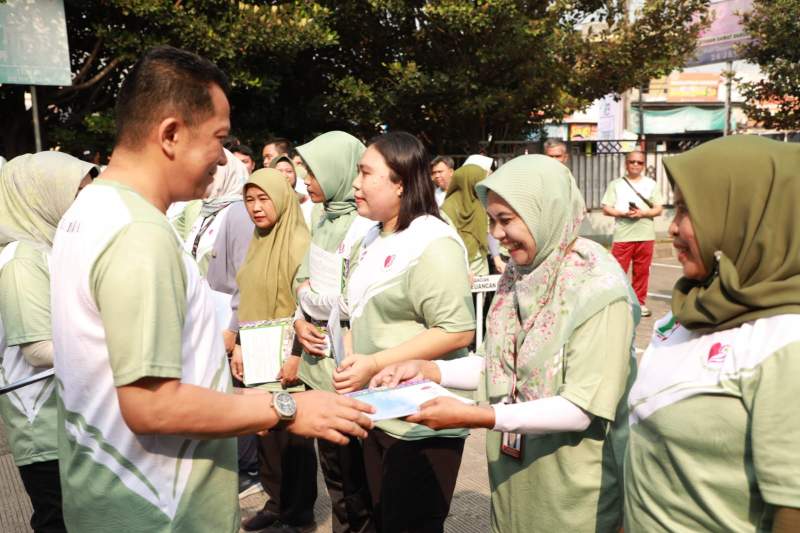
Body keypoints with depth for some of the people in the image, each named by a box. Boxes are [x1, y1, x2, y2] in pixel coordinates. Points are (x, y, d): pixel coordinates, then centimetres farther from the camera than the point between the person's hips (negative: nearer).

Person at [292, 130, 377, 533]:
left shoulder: (365, 227, -17)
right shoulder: (324, 221, 10)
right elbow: (303, 279, 15)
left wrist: (310, 295, -6)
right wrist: (301, 320, -2)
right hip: (319, 362, 8)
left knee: (356, 474, 8)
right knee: (332, 466, 21)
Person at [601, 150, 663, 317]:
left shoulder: (650, 184, 12)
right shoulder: (616, 184, 7)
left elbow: (658, 209, 8)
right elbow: (606, 209, 1)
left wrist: (643, 213, -12)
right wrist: (623, 213, -15)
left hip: (645, 236, 2)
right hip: (622, 235, -2)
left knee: (642, 271, 6)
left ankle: (639, 302, 17)